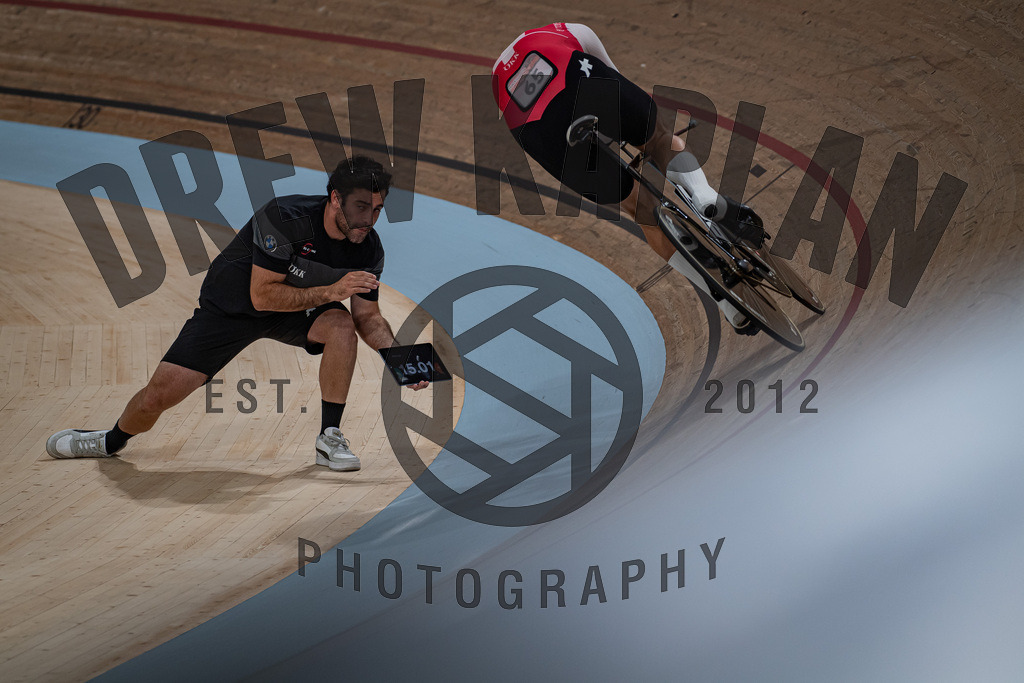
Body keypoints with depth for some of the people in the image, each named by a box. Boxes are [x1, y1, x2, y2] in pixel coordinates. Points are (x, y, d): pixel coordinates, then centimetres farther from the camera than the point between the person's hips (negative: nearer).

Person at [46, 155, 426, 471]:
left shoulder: (368, 249, -17)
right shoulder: (285, 217, -34)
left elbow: (368, 317, -6)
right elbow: (262, 295, -32)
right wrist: (330, 291, -39)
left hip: (297, 309, 4)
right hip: (230, 307, -3)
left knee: (342, 325, -29)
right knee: (160, 394, -8)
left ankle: (329, 438, -12)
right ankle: (112, 441, 27)